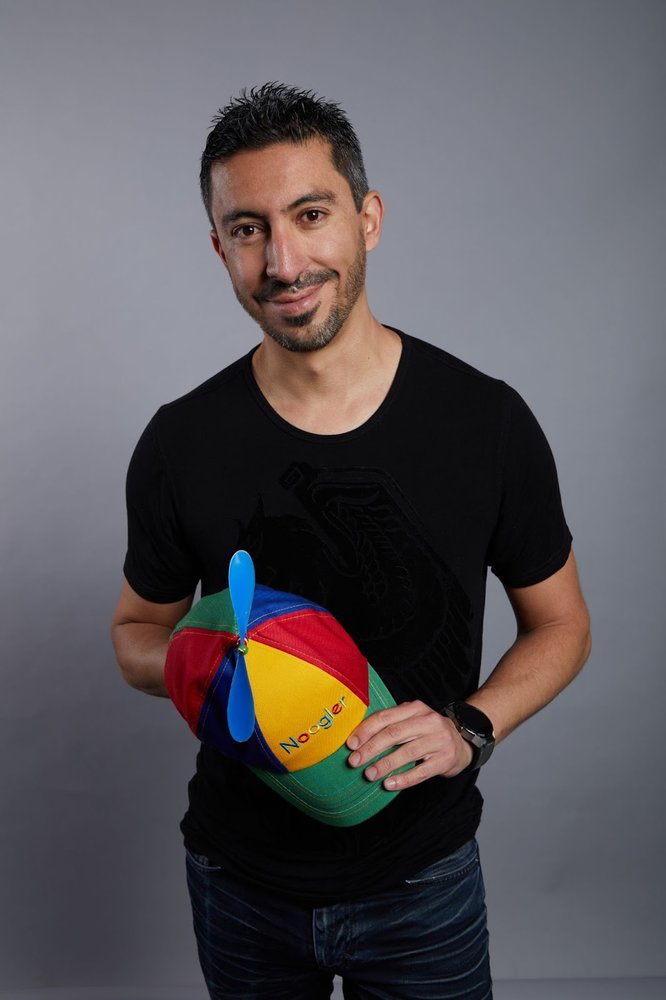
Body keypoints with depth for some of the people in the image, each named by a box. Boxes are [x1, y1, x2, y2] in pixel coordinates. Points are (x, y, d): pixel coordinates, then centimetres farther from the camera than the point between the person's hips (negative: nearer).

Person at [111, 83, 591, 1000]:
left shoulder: (487, 423, -13)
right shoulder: (181, 444, -12)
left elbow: (560, 624, -1)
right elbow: (139, 630, 3)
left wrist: (469, 727, -18)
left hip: (423, 879, 0)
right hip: (241, 880, 1)